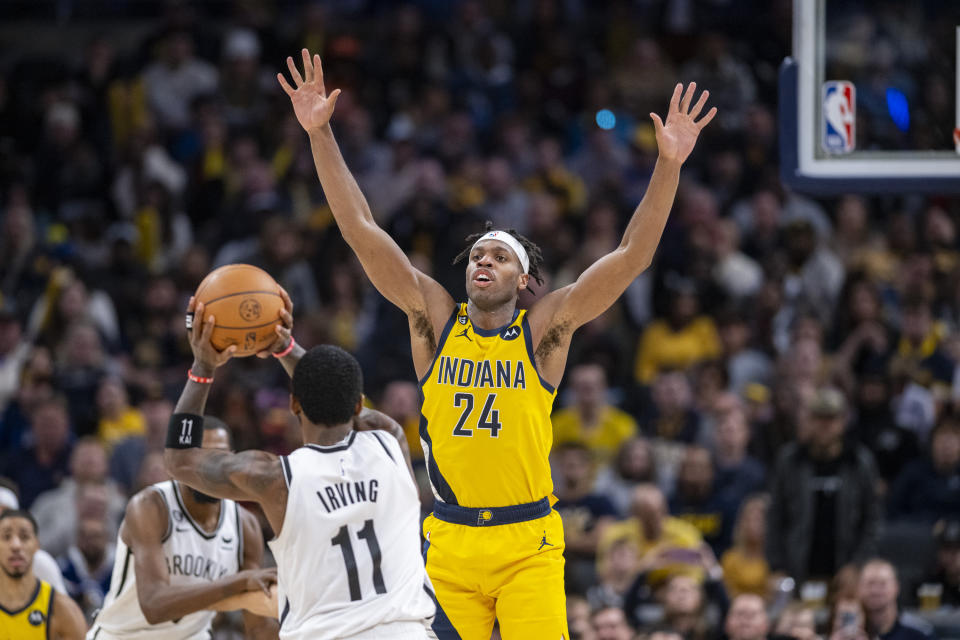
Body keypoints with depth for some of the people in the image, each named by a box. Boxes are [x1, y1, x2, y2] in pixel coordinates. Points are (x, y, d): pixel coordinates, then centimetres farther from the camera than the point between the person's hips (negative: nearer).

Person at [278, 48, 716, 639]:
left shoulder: (544, 329, 0)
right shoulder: (435, 318, 5)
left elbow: (632, 257, -7)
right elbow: (362, 231, 1)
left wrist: (669, 166, -17)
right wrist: (321, 134, -5)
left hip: (528, 546, -2)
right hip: (449, 541, 2)